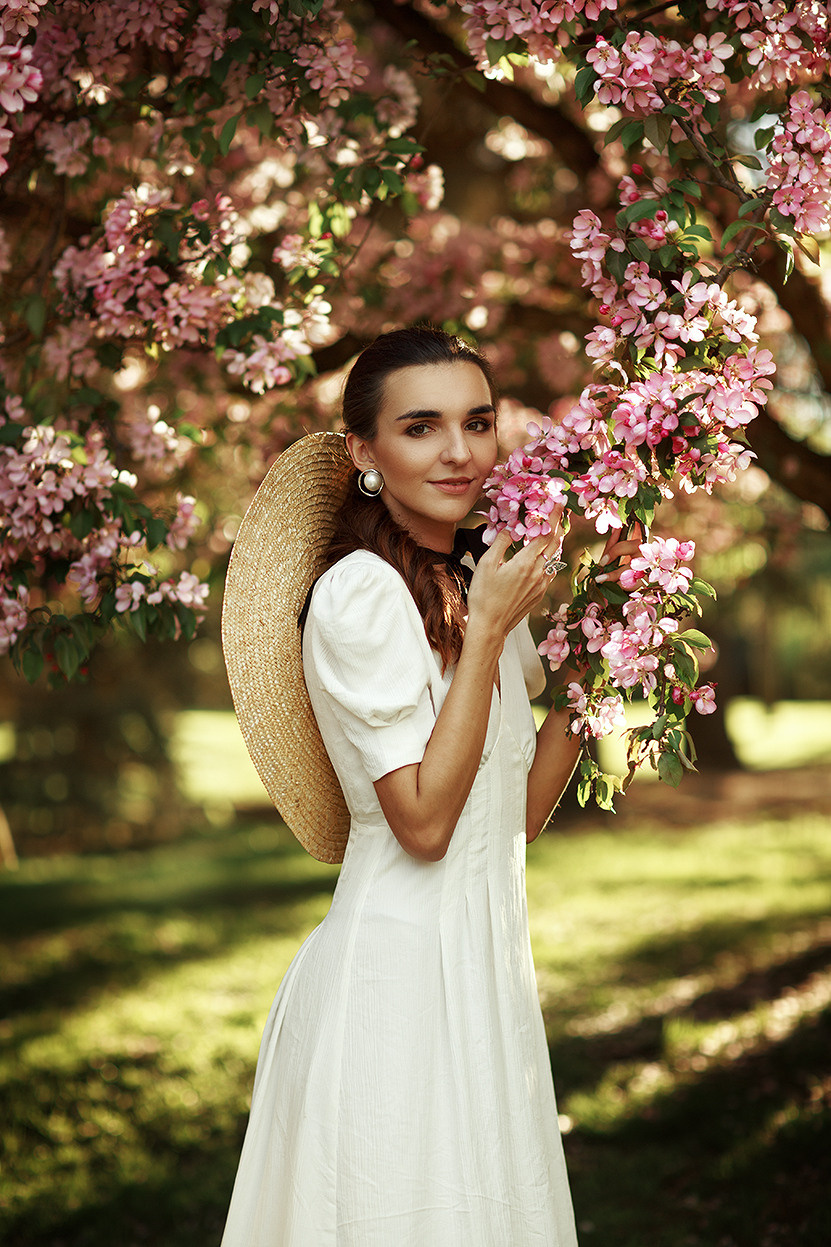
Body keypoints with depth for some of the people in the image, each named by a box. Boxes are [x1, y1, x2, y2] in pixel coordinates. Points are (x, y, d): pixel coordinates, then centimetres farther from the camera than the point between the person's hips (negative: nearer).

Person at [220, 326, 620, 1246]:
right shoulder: (359, 592, -15)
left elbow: (517, 815, 11)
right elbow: (424, 821, -21)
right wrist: (489, 632, -18)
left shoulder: (474, 588, 10)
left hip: (484, 956, 8)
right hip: (399, 964, -8)